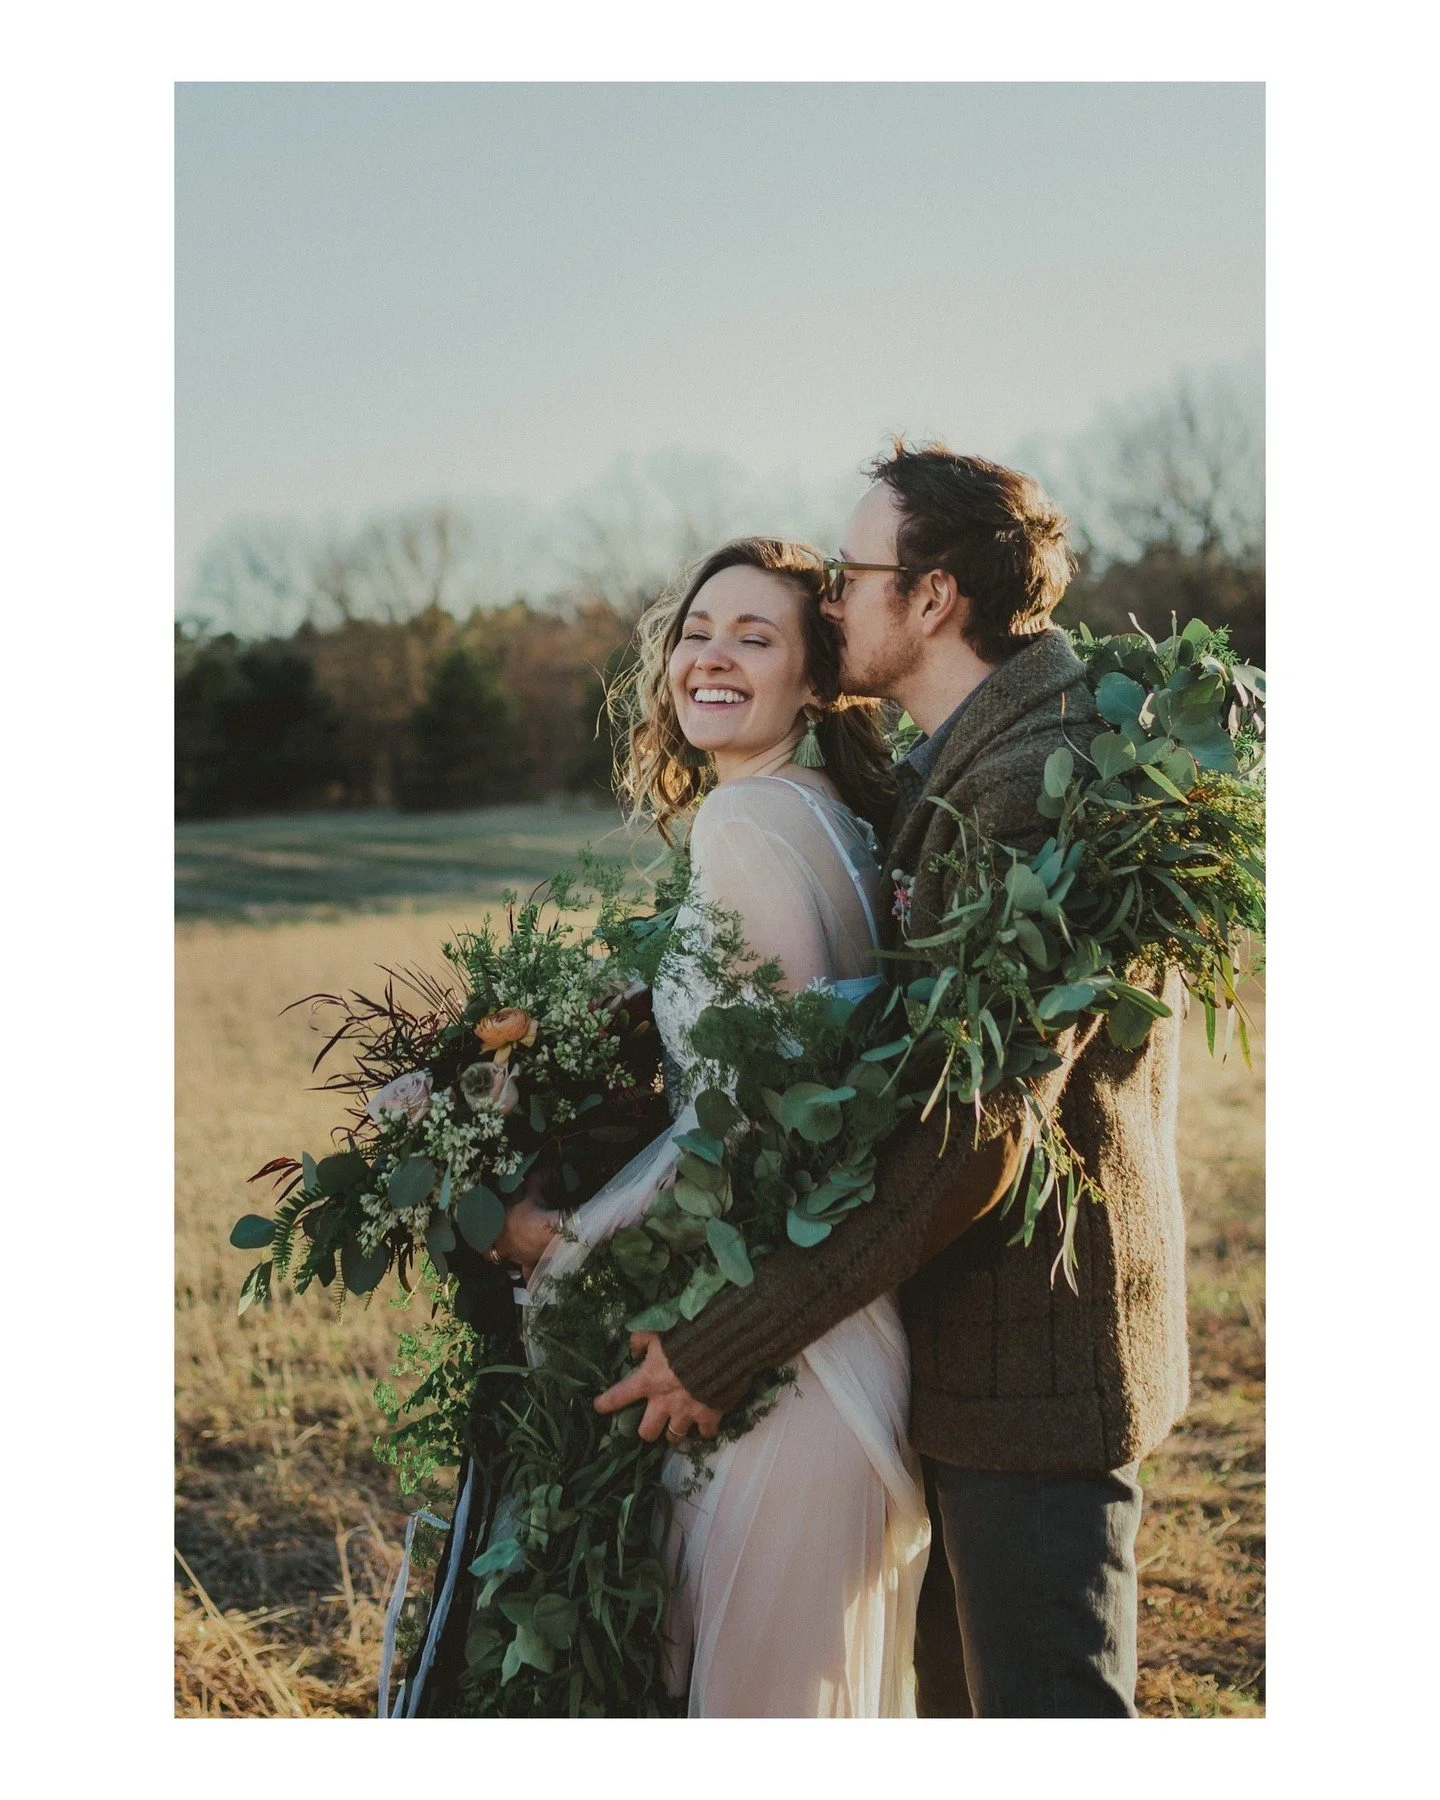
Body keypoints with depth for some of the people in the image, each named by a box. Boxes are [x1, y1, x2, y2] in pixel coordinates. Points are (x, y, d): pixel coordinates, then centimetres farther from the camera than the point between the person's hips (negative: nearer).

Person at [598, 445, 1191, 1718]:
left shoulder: (1044, 782, -22)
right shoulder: (956, 767, 12)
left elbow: (973, 1138, -27)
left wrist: (726, 1344, -23)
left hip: (1035, 1360, -10)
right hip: (971, 1344, 10)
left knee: (1044, 1706, 0)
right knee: (956, 1693, 20)